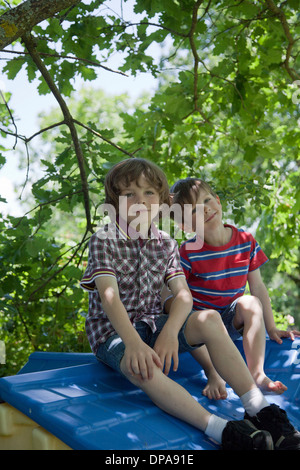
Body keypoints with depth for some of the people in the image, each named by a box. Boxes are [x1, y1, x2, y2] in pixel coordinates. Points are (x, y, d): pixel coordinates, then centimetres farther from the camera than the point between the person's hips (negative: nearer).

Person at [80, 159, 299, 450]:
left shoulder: (166, 245, 5)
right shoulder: (103, 241, -9)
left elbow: (183, 294, -6)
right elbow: (109, 296, -23)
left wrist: (170, 332, -27)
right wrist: (133, 342, -39)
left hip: (151, 324, 5)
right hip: (112, 331, -4)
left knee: (210, 320, -22)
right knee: (141, 367, -39)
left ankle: (258, 408, -25)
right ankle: (221, 430, -47)